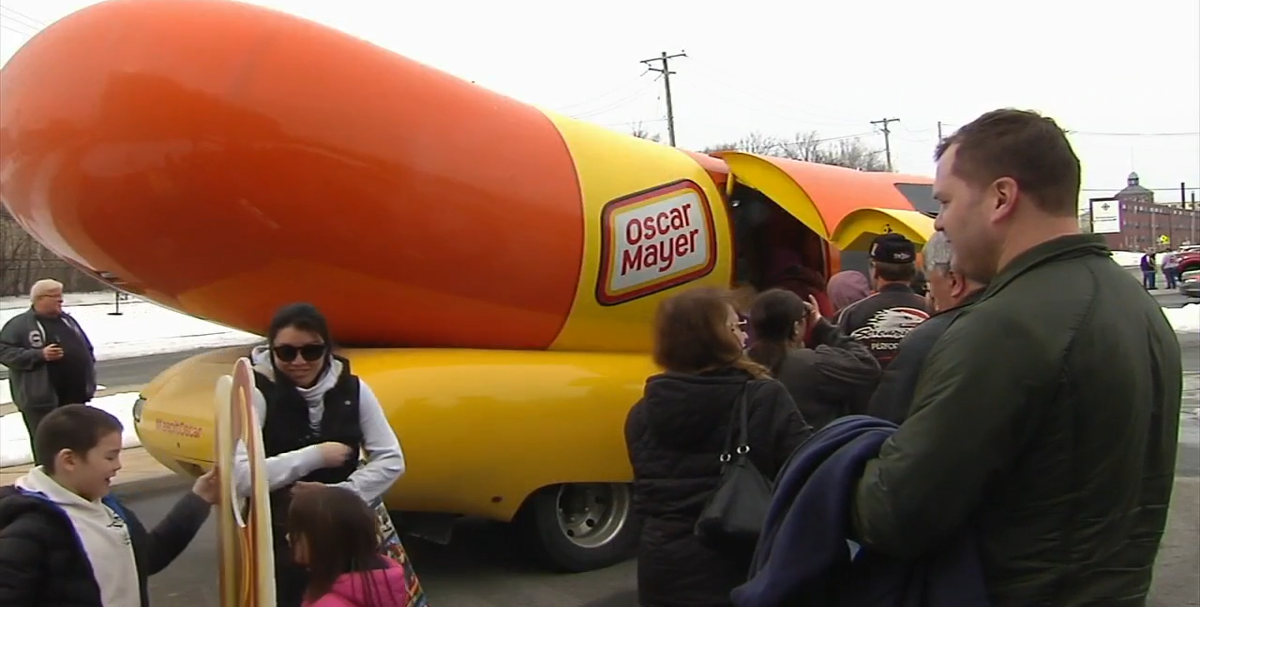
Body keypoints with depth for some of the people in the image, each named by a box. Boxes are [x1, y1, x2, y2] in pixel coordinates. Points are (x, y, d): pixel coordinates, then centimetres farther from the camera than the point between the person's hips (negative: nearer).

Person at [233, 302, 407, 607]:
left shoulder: (351, 388, -4)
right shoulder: (257, 393, -13)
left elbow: (391, 460, -3)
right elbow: (238, 476, -24)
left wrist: (339, 493, -16)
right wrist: (315, 456, -20)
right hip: (277, 537, -3)